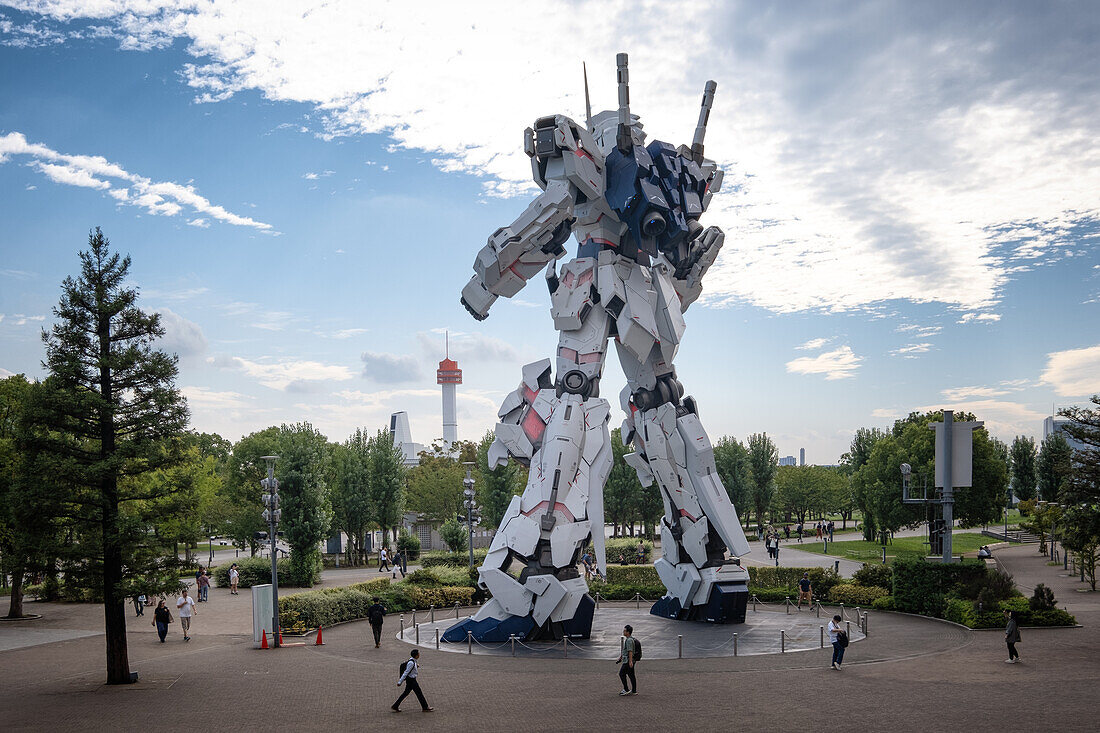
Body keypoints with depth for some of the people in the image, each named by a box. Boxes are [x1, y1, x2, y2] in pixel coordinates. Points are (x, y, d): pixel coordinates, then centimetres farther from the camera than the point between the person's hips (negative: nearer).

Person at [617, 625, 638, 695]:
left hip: (628, 661, -10)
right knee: (631, 675, 10)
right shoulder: (627, 639, 16)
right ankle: (634, 691, 12)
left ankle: (626, 689, -4)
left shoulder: (629, 640, -16)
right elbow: (624, 650, 26)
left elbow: (630, 651, -24)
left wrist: (630, 661, -28)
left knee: (622, 674, -6)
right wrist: (620, 658, 30)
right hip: (629, 661, 10)